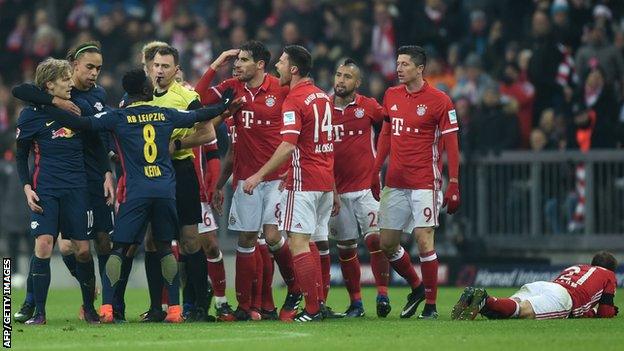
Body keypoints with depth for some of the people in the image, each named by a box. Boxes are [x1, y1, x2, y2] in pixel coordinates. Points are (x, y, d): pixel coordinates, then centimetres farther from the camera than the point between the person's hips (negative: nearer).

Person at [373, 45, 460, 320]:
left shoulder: (438, 101, -7)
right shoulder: (392, 96, 10)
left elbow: (451, 144, -6)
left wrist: (453, 184, -11)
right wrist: (375, 171, 16)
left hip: (424, 184, -6)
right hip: (395, 182, 6)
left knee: (424, 241, -10)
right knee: (387, 243, 7)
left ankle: (431, 305, 0)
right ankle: (417, 287, 28)